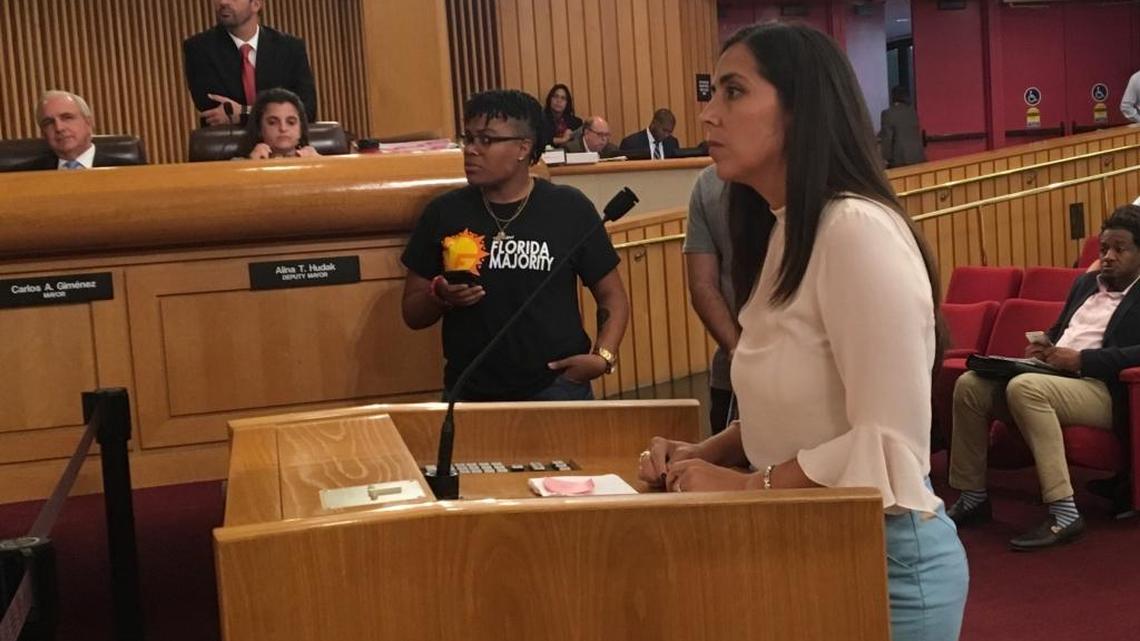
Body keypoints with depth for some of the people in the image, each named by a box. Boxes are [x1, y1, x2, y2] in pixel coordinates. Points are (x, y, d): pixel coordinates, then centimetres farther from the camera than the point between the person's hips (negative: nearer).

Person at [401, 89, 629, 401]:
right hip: (469, 393, 1)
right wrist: (440, 297, -14)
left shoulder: (569, 209, -2)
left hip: (557, 387, -1)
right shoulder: (443, 213, 2)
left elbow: (612, 296, 4)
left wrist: (603, 357, -12)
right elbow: (412, 314, 7)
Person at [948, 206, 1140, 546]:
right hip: (1051, 376, 8)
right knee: (969, 384, -13)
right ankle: (973, 496, -4)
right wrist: (1045, 346, 7)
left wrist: (1080, 359, -23)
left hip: (1102, 390, -8)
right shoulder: (1085, 283, 23)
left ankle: (1064, 513, -35)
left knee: (1024, 387, -36)